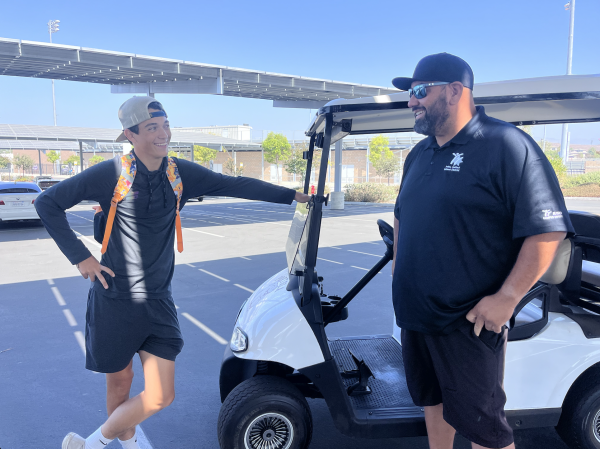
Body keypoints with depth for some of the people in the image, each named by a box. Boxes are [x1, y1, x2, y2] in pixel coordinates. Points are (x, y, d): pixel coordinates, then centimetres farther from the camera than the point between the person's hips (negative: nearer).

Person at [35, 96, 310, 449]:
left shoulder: (180, 173, 0)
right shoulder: (112, 173, -11)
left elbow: (235, 185, 2)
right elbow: (48, 203, -5)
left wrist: (291, 195, 3)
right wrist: (80, 256, -10)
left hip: (158, 301, 3)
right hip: (115, 299, -3)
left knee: (161, 396, 2)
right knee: (120, 379, 14)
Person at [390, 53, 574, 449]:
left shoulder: (507, 146, -14)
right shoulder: (419, 154, 11)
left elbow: (548, 228, -19)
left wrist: (507, 298, -20)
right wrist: (398, 266, 15)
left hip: (468, 323, -7)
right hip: (415, 312, 7)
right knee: (431, 399, 22)